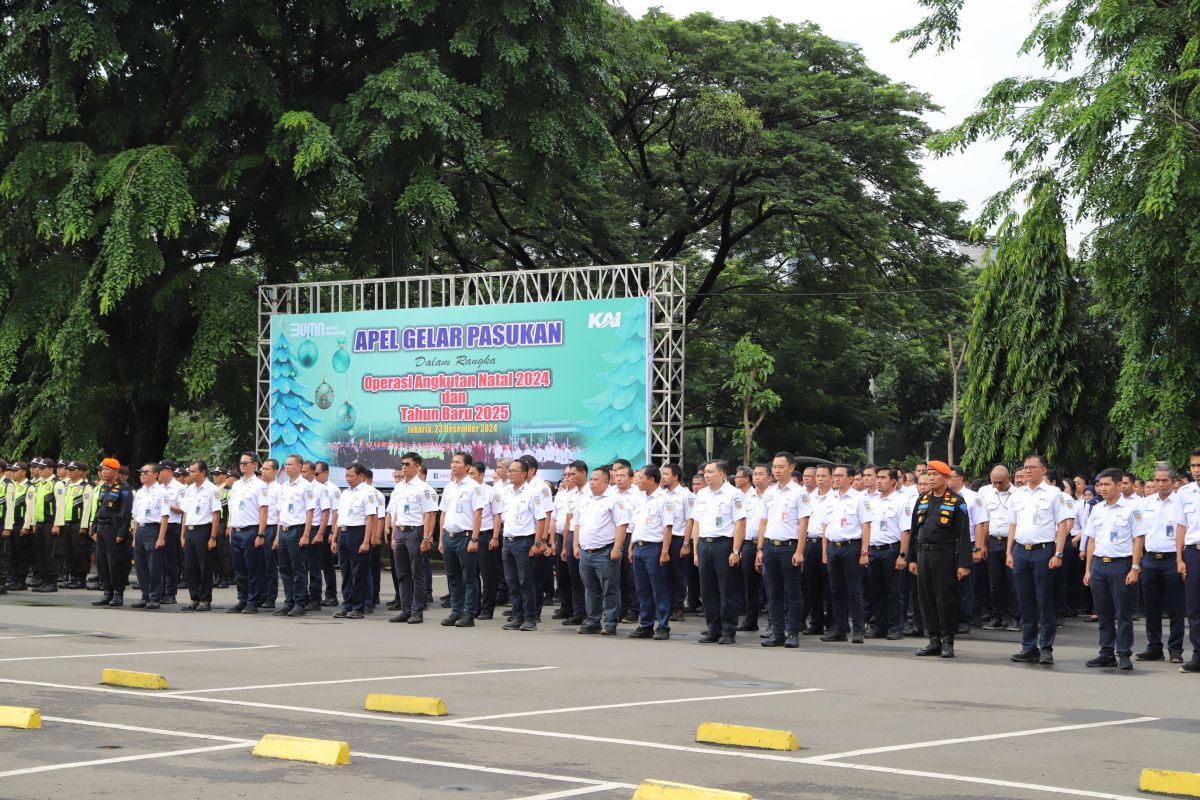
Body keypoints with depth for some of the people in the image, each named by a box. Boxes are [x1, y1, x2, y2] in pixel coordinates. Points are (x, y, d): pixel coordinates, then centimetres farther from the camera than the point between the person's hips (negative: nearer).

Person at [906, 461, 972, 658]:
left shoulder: (956, 502, -5)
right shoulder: (922, 500, 12)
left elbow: (964, 535, -9)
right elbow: (913, 530, 16)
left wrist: (964, 564, -14)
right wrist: (911, 559, 12)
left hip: (945, 555, -6)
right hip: (923, 555, 6)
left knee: (946, 599, -2)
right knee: (926, 598, 7)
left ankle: (947, 642, 5)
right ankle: (934, 641, 15)